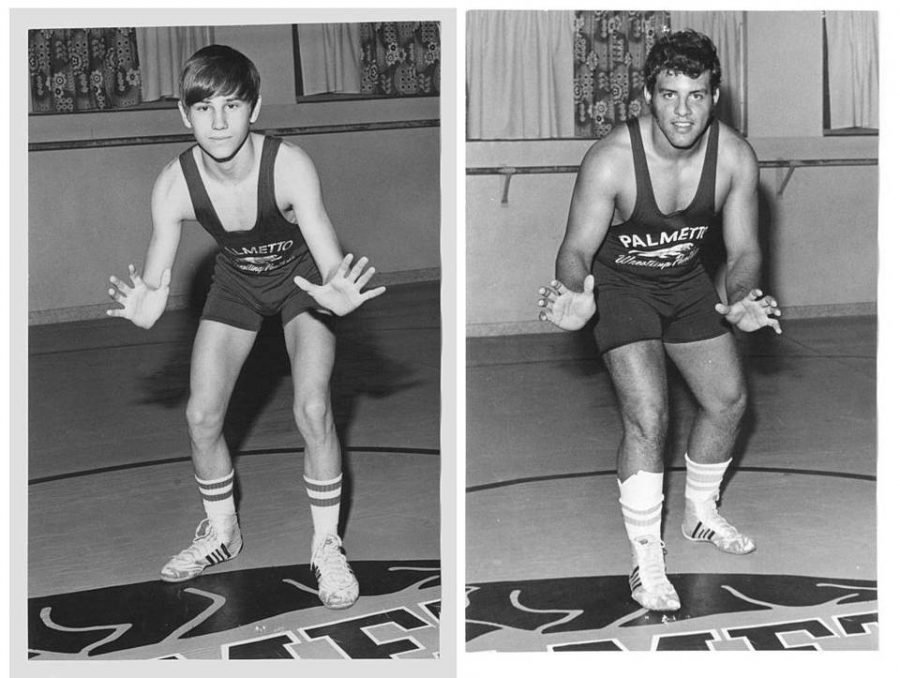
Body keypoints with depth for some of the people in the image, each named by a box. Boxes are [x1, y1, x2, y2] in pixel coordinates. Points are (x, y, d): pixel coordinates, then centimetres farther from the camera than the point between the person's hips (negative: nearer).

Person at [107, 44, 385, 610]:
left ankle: (327, 546, 1)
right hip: (237, 281, 3)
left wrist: (339, 297, -61)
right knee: (202, 416, -2)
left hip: (302, 276, -3)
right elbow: (156, 280, -21)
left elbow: (331, 261, -37)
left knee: (312, 410, -20)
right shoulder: (175, 183, -26)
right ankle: (222, 533, 25)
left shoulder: (289, 166, -35)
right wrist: (145, 308, -45)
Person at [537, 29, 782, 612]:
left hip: (686, 281, 5)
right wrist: (576, 297, -44)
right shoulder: (612, 160, -29)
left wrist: (741, 300, -32)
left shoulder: (735, 157, -19)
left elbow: (744, 250, -10)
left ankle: (701, 513, 37)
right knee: (648, 417, -18)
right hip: (619, 284, -5)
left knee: (729, 400, 10)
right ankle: (647, 561, -5)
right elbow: (578, 247, -22)